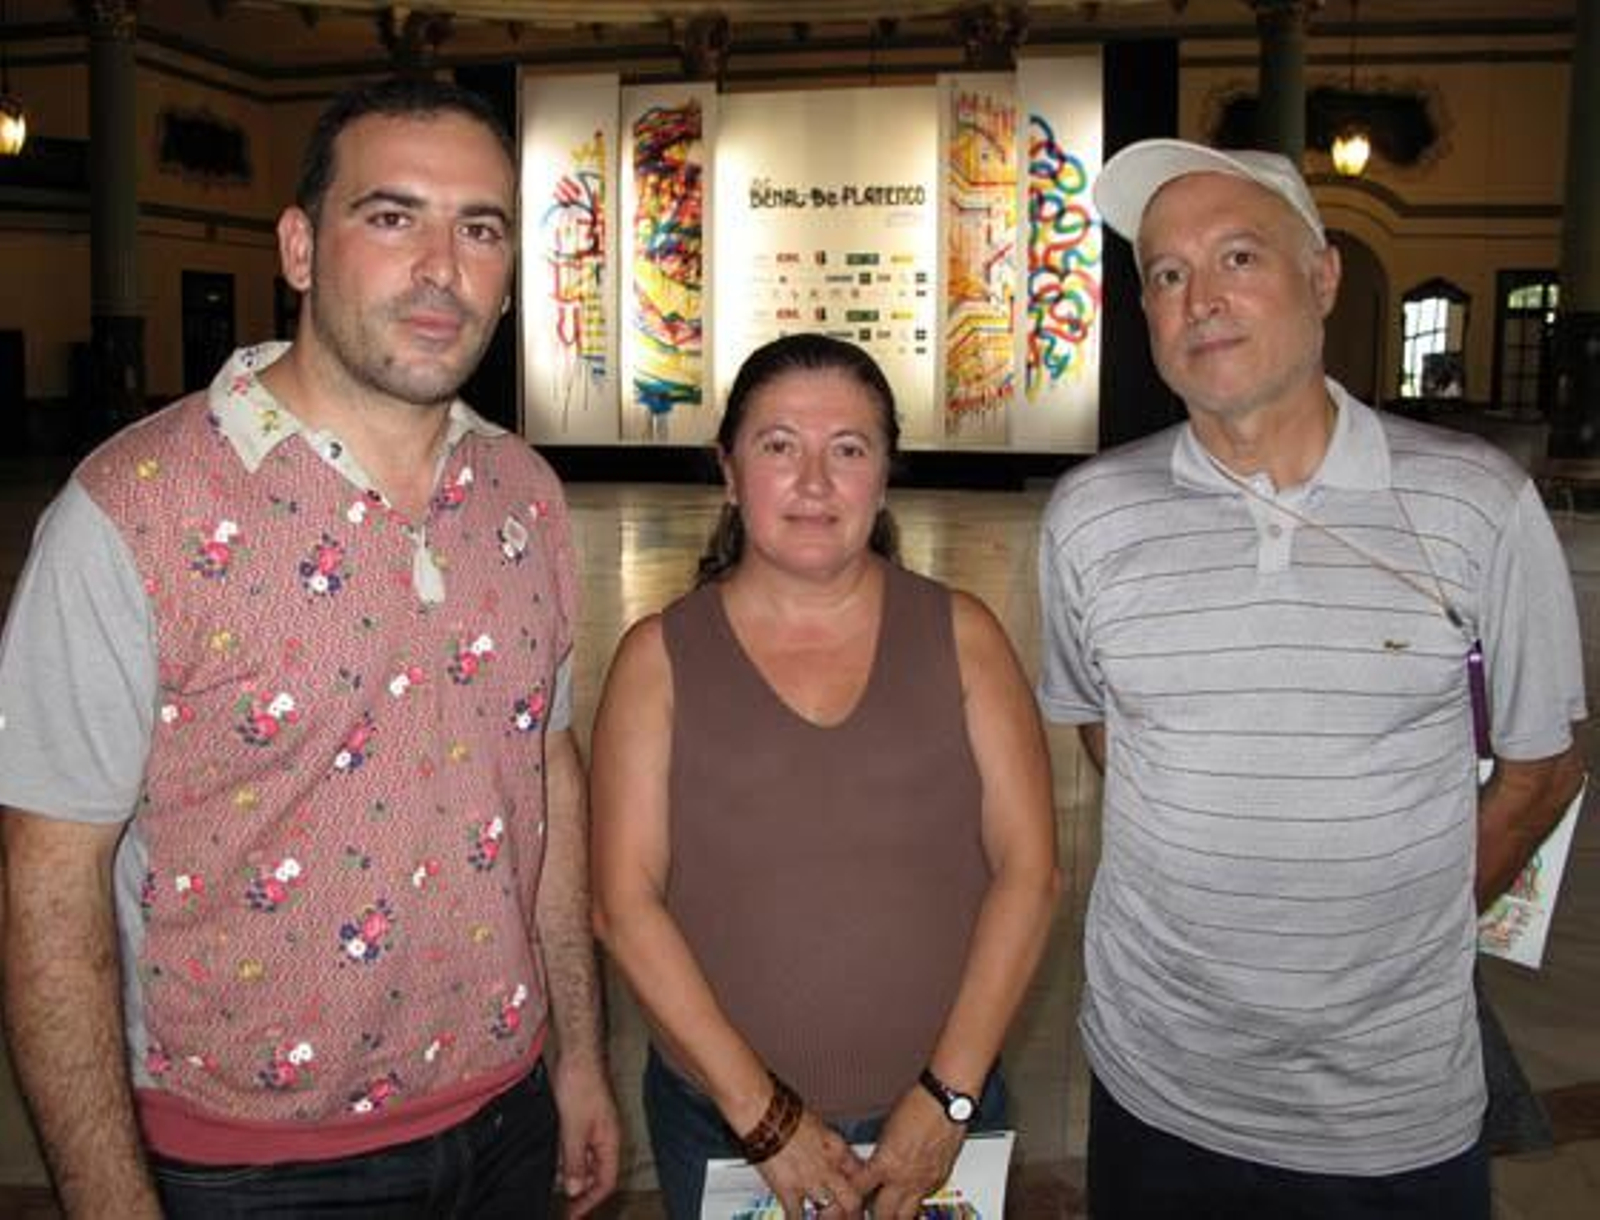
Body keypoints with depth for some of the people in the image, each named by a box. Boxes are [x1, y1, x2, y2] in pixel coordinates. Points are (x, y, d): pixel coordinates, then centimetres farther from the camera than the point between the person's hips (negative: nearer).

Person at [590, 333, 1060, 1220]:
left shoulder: (960, 636, -2)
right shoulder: (661, 656, -5)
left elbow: (1028, 871, -5)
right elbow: (625, 903, -9)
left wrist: (949, 1094, -11)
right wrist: (764, 1113, -13)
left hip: (939, 1114, 1)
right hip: (720, 1123, 0)